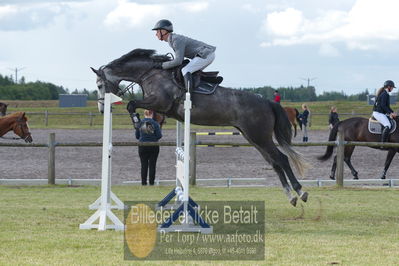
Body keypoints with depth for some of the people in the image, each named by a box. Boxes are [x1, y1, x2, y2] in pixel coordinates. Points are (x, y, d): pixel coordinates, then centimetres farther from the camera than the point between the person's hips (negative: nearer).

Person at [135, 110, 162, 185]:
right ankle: (151, 182, 6)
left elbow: (137, 136, 4)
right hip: (153, 147, -2)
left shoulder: (140, 123, -3)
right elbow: (159, 136, -10)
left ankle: (143, 182, 9)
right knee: (152, 165, 5)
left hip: (142, 147, 2)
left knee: (144, 165, 9)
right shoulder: (155, 124, -10)